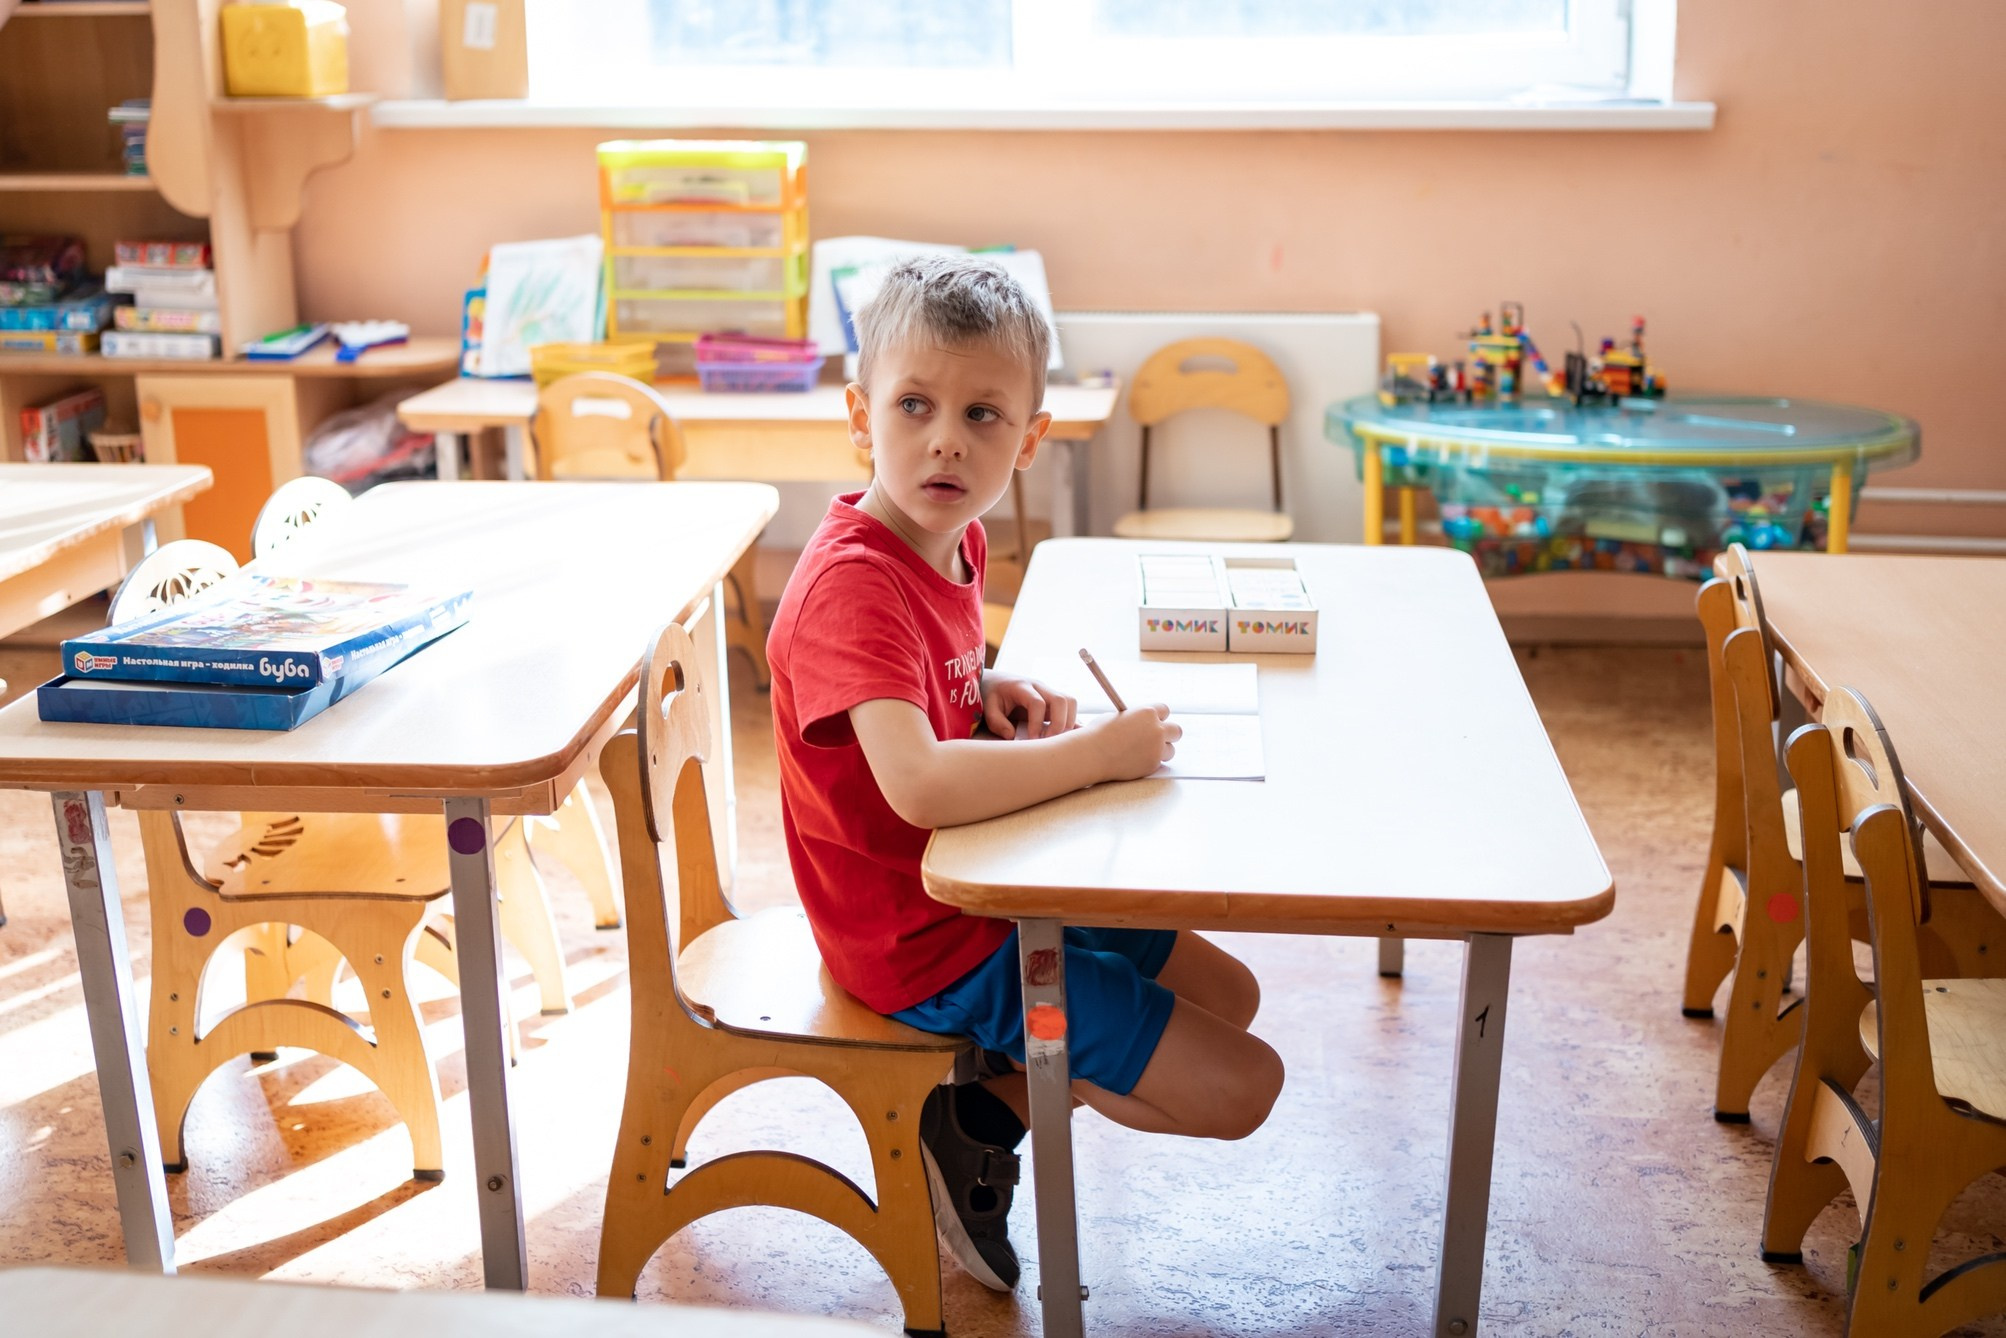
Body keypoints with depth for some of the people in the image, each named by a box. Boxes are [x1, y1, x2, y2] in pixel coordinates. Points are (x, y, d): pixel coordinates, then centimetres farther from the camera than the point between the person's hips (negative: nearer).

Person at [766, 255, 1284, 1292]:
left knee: (1227, 995, 20)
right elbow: (920, 784, -43)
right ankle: (971, 1122, 8)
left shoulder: (956, 543, 1)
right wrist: (1102, 750, -30)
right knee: (1239, 1086, -4)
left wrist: (993, 695, -3)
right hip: (927, 945, -9)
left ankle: (993, 1092, 15)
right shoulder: (851, 584, -28)